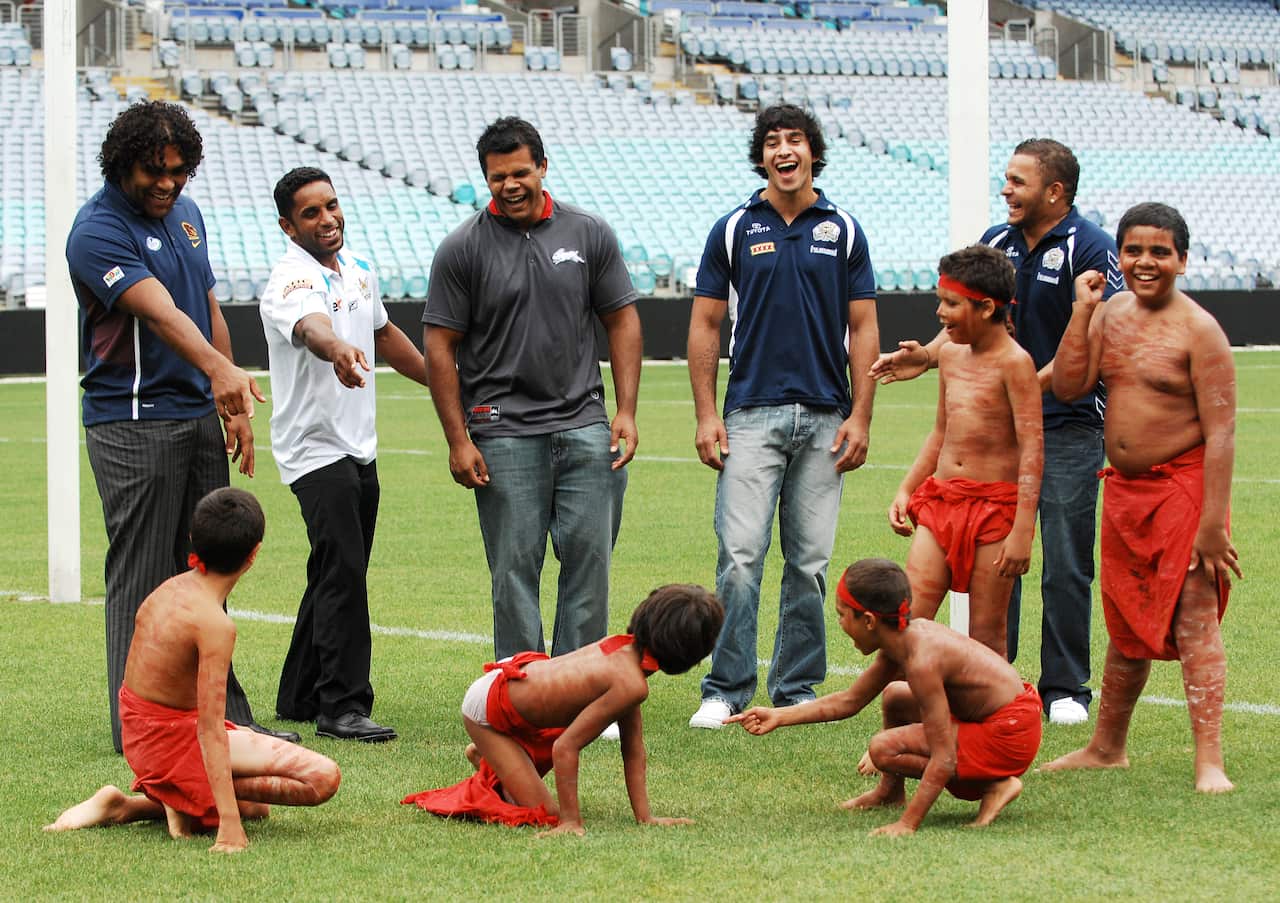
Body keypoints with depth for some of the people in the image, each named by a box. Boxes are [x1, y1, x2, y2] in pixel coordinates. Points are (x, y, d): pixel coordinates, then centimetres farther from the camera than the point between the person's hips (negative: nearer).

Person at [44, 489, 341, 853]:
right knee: (323, 778, -14)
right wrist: (229, 824, -28)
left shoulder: (169, 588, 2)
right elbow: (209, 728, -26)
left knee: (255, 806, 29)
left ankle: (128, 806, 13)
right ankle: (189, 804, -8)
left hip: (138, 736, 9)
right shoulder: (214, 624, -23)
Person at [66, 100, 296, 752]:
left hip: (200, 417, 8)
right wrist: (220, 370, -44)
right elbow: (159, 311, -29)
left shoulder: (185, 213, 12)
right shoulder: (99, 229, -14)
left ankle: (223, 715, 16)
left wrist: (233, 407, 17)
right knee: (143, 577, -6)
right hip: (133, 424, -8)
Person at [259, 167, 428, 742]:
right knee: (343, 572, -16)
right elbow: (311, 327, -41)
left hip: (360, 447, 9)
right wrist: (337, 350, -64)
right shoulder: (292, 282, -18)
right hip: (315, 450, -9)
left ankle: (300, 698, 23)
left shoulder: (359, 270, 9)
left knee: (339, 576, 13)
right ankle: (342, 706, -14)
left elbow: (384, 335, 26)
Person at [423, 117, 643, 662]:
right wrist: (458, 441, -5)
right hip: (503, 429, -2)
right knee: (515, 569, 0)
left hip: (584, 426, 2)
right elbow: (439, 345, 0)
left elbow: (622, 320, 11)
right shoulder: (462, 249, -1)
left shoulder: (589, 234, 6)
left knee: (589, 555, 0)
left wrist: (626, 412, 2)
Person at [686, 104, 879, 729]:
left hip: (825, 419, 1)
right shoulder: (733, 230, 5)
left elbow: (863, 329, 7)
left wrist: (860, 417, -1)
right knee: (740, 555, -9)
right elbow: (705, 325, 6)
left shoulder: (843, 231, 7)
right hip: (751, 414, -1)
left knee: (809, 563, 4)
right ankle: (726, 692, -4)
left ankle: (796, 690, 12)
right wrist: (706, 416, -2)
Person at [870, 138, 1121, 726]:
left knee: (1066, 562, -2)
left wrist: (1038, 382, -28)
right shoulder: (997, 242, 10)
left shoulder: (1088, 249, -9)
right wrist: (930, 356, 0)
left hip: (1069, 423, -6)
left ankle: (1065, 688, 7)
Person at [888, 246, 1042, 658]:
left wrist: (1021, 532, -20)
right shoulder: (950, 355, 12)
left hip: (994, 507, -7)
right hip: (940, 500, 7)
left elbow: (1032, 452, -15)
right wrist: (905, 490, 17)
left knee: (986, 636, 0)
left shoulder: (1013, 363, -11)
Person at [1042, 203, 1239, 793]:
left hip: (1184, 485, -7)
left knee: (1194, 620, -11)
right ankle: (1106, 748, 29)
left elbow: (1220, 432, -16)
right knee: (1127, 625, 17)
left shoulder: (1198, 330, -13)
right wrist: (1082, 311, -7)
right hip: (1123, 488, 7)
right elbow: (1067, 386, -2)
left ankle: (1209, 763, -11)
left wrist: (1212, 523, -21)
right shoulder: (1110, 316, 7)